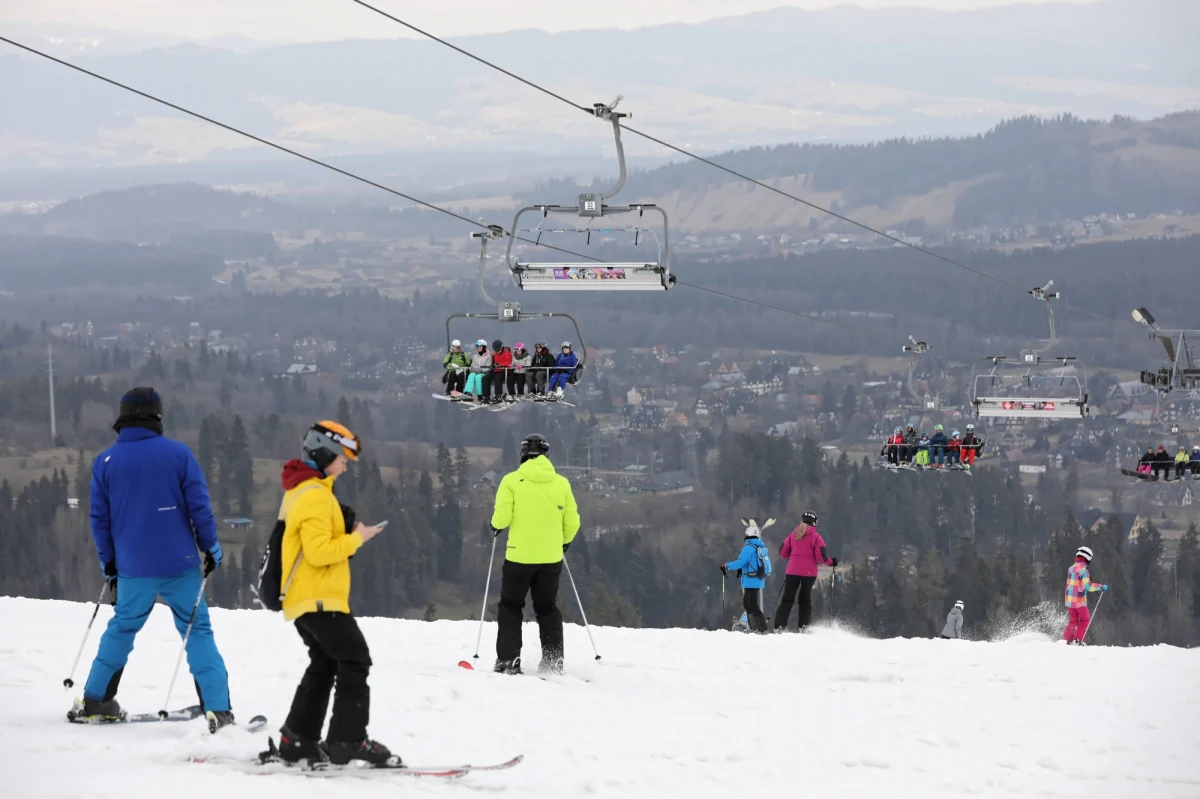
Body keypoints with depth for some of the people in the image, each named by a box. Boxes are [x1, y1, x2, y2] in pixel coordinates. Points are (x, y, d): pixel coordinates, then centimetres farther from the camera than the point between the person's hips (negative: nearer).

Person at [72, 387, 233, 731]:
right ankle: (217, 709, -9)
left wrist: (108, 563, 16)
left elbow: (99, 518, 6)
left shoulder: (106, 461, 1)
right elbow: (199, 506, -5)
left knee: (122, 628, 18)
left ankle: (94, 701, 21)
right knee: (197, 632, 1)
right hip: (180, 565, -2)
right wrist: (211, 548, 6)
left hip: (133, 569, 2)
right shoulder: (177, 453, -5)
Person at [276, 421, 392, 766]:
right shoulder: (315, 495, -17)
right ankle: (348, 741, -14)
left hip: (302, 597, 11)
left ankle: (297, 740, 17)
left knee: (324, 665, 18)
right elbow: (318, 552, -23)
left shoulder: (299, 490, 17)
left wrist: (346, 533, 10)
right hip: (319, 597, -11)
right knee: (355, 661, -10)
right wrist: (356, 538, -13)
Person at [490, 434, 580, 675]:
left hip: (520, 556, -3)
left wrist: (496, 525, 11)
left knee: (510, 607, 11)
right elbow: (572, 522, 2)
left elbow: (502, 517, -13)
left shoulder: (512, 481, -8)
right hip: (551, 558, 3)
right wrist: (564, 542, 22)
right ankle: (553, 661, 8)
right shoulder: (561, 483, 0)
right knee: (547, 608, 15)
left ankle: (508, 659, 3)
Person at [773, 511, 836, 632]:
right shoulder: (816, 537, -5)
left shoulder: (793, 535, 4)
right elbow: (821, 557, -11)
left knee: (787, 599, 6)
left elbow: (782, 553, 8)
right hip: (809, 572, -2)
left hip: (792, 572, 2)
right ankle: (803, 626, 6)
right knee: (805, 599, 13)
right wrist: (832, 562, 7)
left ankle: (779, 626, -5)